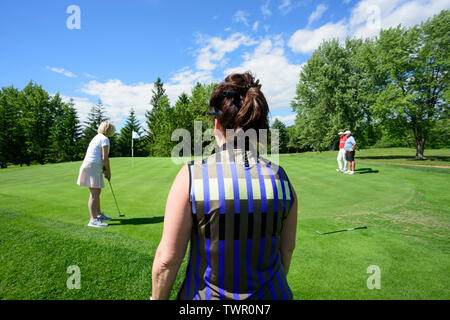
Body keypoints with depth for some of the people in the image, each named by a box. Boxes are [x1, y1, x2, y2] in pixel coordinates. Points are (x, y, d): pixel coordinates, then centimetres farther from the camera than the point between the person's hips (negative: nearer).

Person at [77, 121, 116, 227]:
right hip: (93, 167, -10)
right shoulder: (105, 139, -10)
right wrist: (108, 172, -5)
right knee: (94, 194, -12)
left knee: (97, 192, 17)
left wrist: (105, 171, 16)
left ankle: (99, 215, 27)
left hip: (93, 167, 10)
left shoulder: (97, 137, 19)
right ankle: (93, 220, -13)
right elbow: (105, 158, -16)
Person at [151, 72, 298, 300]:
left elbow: (168, 258, -15)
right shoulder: (280, 178, -11)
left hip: (207, 295, -2)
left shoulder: (191, 176, -21)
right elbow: (287, 249, 0)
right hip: (269, 294, 3)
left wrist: (157, 297, 4)